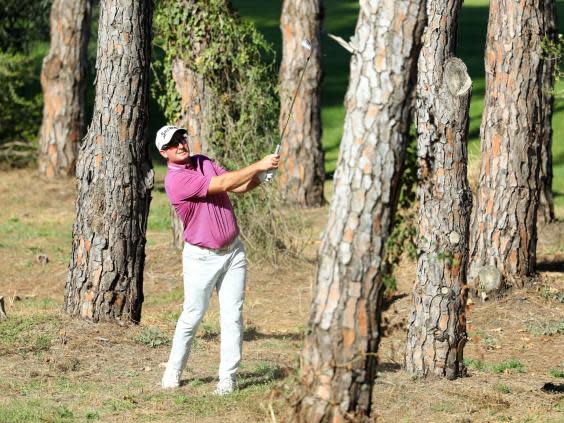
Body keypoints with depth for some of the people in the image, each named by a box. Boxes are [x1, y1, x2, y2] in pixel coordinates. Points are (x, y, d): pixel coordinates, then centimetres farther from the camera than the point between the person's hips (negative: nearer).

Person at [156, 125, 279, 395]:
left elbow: (239, 186, 5)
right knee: (192, 316, -1)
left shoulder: (203, 162, 6)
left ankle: (228, 377, 1)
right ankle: (173, 372, 16)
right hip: (201, 257, -6)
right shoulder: (175, 180, -19)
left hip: (233, 251, 6)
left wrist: (261, 175, -15)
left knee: (233, 316, 0)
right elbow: (222, 184, -25)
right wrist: (258, 166, -25)